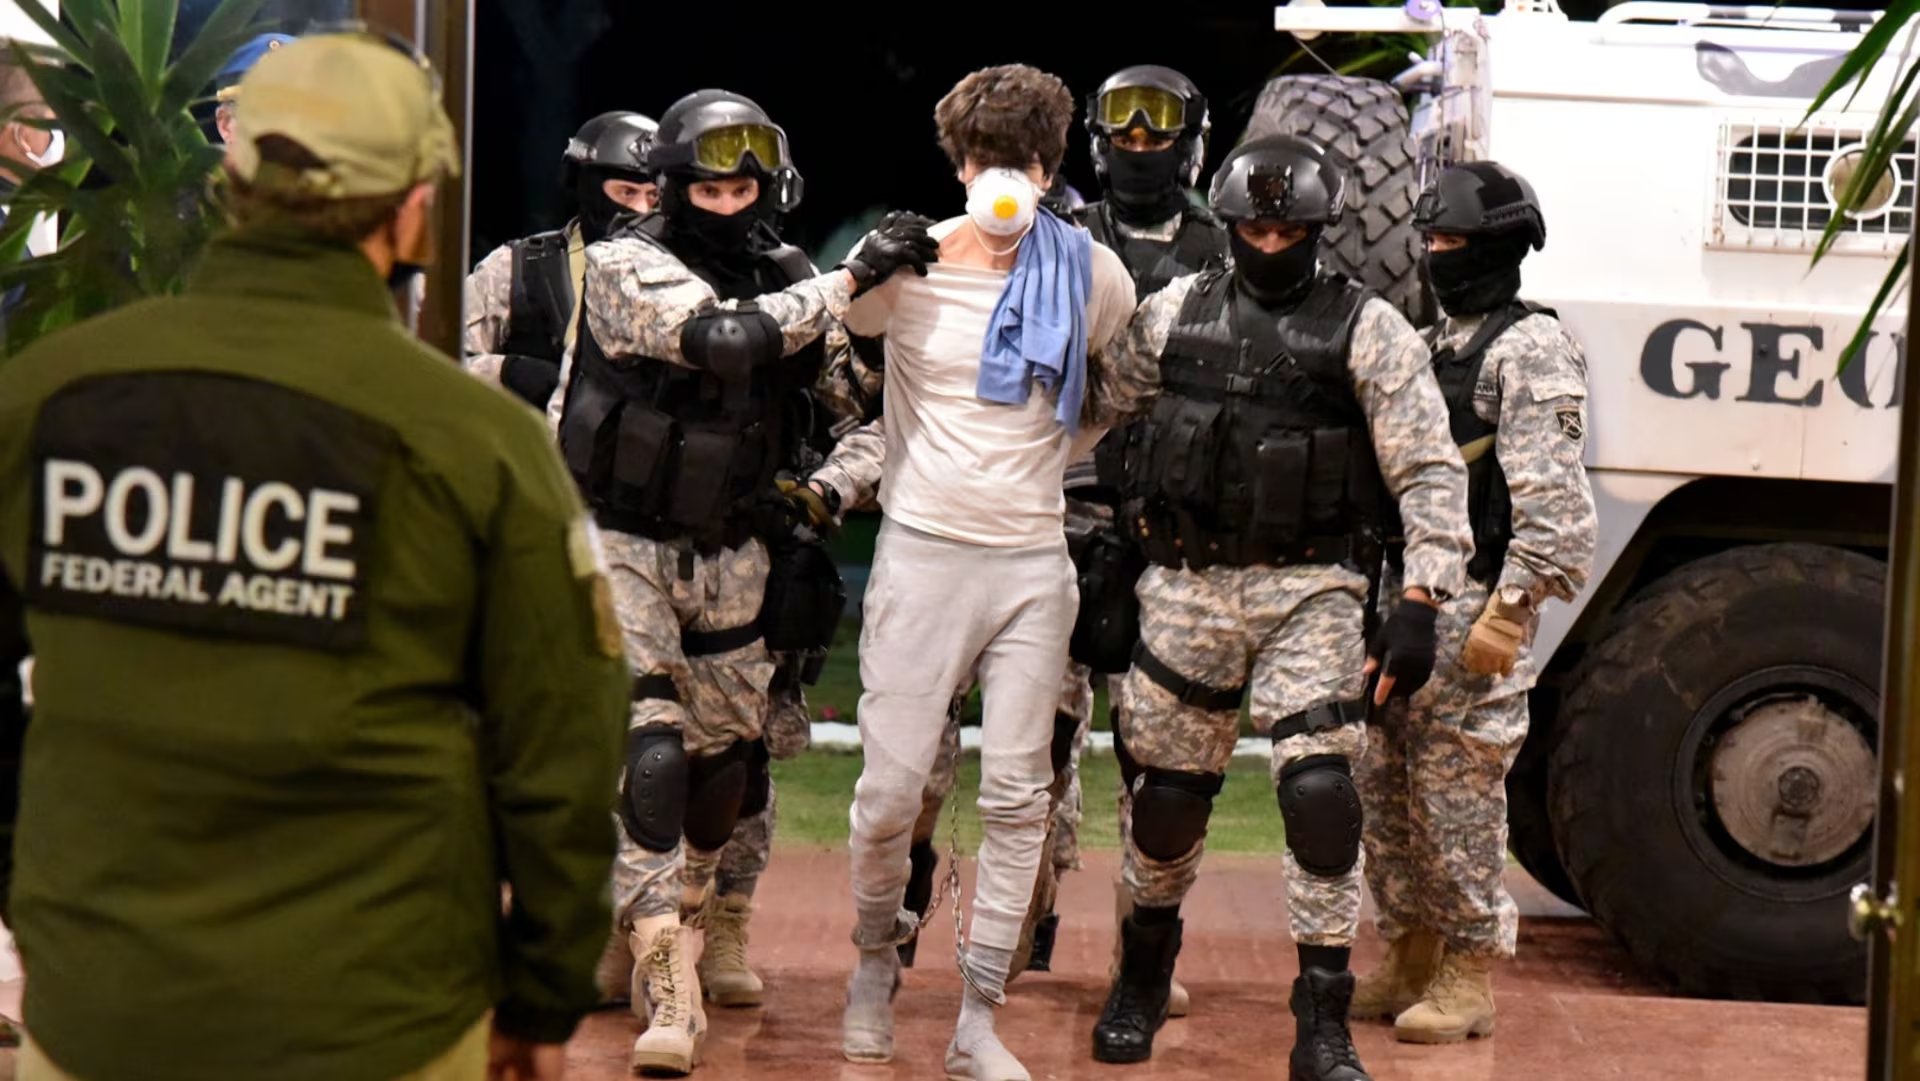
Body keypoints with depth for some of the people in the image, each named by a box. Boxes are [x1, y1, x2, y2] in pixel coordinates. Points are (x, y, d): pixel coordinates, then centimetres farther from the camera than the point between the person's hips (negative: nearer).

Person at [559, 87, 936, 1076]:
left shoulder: (787, 278, 2)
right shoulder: (627, 266, -15)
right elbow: (725, 337, -31)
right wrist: (852, 277, -29)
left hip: (732, 553, 5)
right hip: (622, 543, -5)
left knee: (723, 750, 13)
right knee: (649, 749, -18)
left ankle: (687, 912, 41)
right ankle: (667, 985, -21)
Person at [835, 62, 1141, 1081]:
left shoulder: (1094, 273, 2)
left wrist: (1057, 453, 7)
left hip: (1034, 561, 2)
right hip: (924, 550, -2)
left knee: (1016, 798, 1)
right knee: (890, 790, -2)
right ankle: (875, 961, 25)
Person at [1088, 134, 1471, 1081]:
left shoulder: (1369, 331, -2)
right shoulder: (1174, 313, 8)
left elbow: (1431, 473, -6)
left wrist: (1420, 602, -14)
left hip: (1311, 590, -3)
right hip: (1186, 585, 3)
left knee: (1320, 792, -16)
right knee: (1166, 796, 11)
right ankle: (1143, 976, 37)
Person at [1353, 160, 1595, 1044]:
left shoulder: (1531, 351, -8)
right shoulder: (1431, 347, 19)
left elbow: (1551, 497, -16)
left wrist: (1507, 612, -21)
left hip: (1474, 610, -9)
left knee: (1458, 794, -6)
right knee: (1385, 789, 11)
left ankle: (1470, 978, 3)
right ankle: (1410, 961, 22)